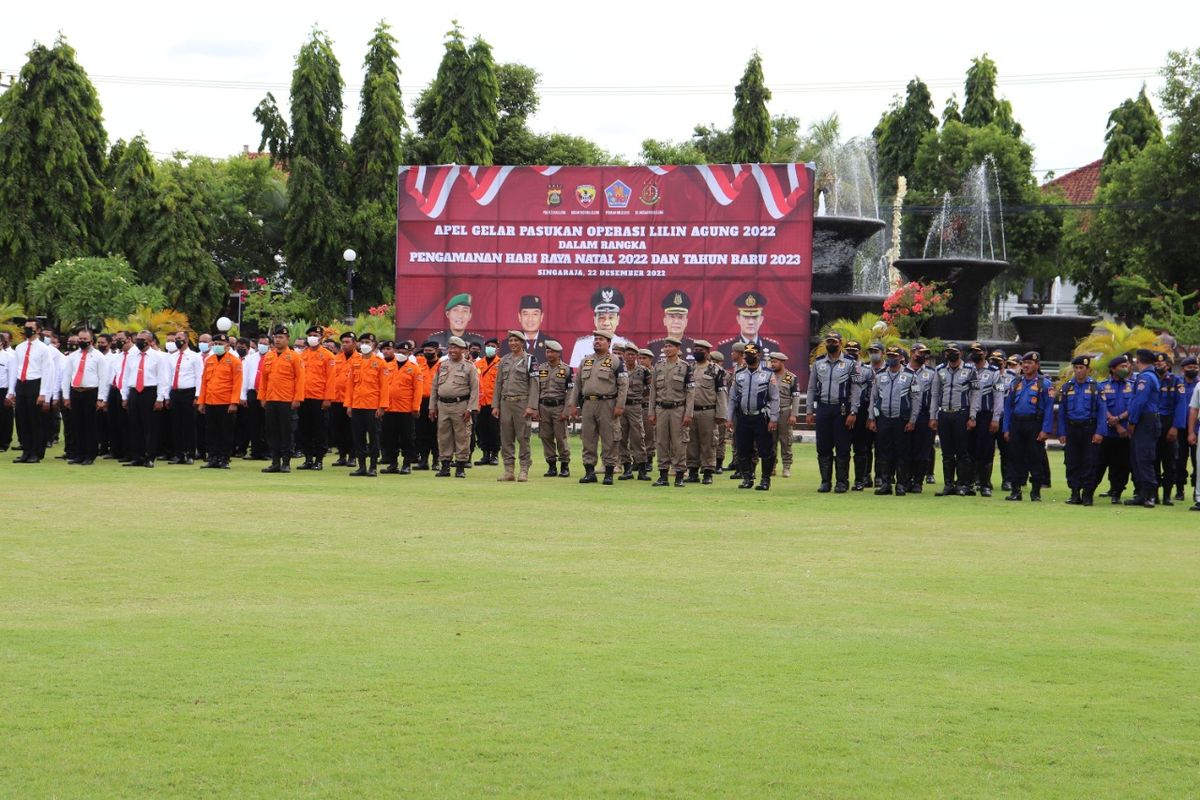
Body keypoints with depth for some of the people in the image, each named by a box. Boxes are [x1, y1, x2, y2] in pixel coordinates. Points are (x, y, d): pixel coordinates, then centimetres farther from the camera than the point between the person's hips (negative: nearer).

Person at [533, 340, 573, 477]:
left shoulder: (567, 370, 0)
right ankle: (551, 466, 11)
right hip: (543, 407, 4)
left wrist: (566, 411, -10)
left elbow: (570, 392, -3)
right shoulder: (540, 369, 11)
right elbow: (536, 390, 11)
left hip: (559, 407, -4)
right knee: (546, 438, 4)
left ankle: (565, 466, 4)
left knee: (561, 438, -4)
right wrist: (535, 409, 3)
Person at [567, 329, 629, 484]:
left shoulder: (616, 362, -1)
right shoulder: (585, 361, 15)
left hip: (607, 404, -5)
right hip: (588, 404, 5)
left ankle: (609, 473, 2)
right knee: (588, 441, 5)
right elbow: (577, 385, 18)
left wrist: (619, 406, -13)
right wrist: (573, 404, 11)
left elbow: (623, 385, -6)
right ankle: (589, 472, 10)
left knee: (609, 441, -2)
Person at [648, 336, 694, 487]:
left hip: (678, 409, -3)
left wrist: (688, 414, -9)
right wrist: (652, 412, 7)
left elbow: (690, 392, -3)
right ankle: (663, 475, 8)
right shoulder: (658, 367, 10)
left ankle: (679, 476, 2)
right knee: (662, 443, 3)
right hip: (661, 409, 3)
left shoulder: (686, 367, -1)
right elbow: (653, 390, 12)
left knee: (679, 443, -3)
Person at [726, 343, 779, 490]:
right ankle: (747, 478, 17)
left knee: (765, 451, -3)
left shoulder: (768, 376, -1)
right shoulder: (738, 376, 10)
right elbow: (732, 398, 12)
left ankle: (765, 480, 7)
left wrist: (773, 419, -10)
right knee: (742, 451, 6)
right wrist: (729, 418, 5)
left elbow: (775, 399, -3)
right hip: (742, 418, 4)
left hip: (761, 418, -3)